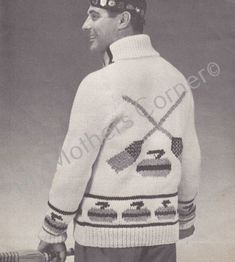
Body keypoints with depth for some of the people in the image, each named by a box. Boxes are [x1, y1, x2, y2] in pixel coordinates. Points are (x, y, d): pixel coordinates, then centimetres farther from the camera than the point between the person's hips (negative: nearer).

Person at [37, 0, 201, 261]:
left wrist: (52, 231, -1)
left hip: (105, 233, -5)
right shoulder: (177, 79, 2)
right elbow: (190, 160, 9)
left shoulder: (99, 84, -17)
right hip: (162, 229, 6)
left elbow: (73, 166, -14)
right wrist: (186, 215, 23)